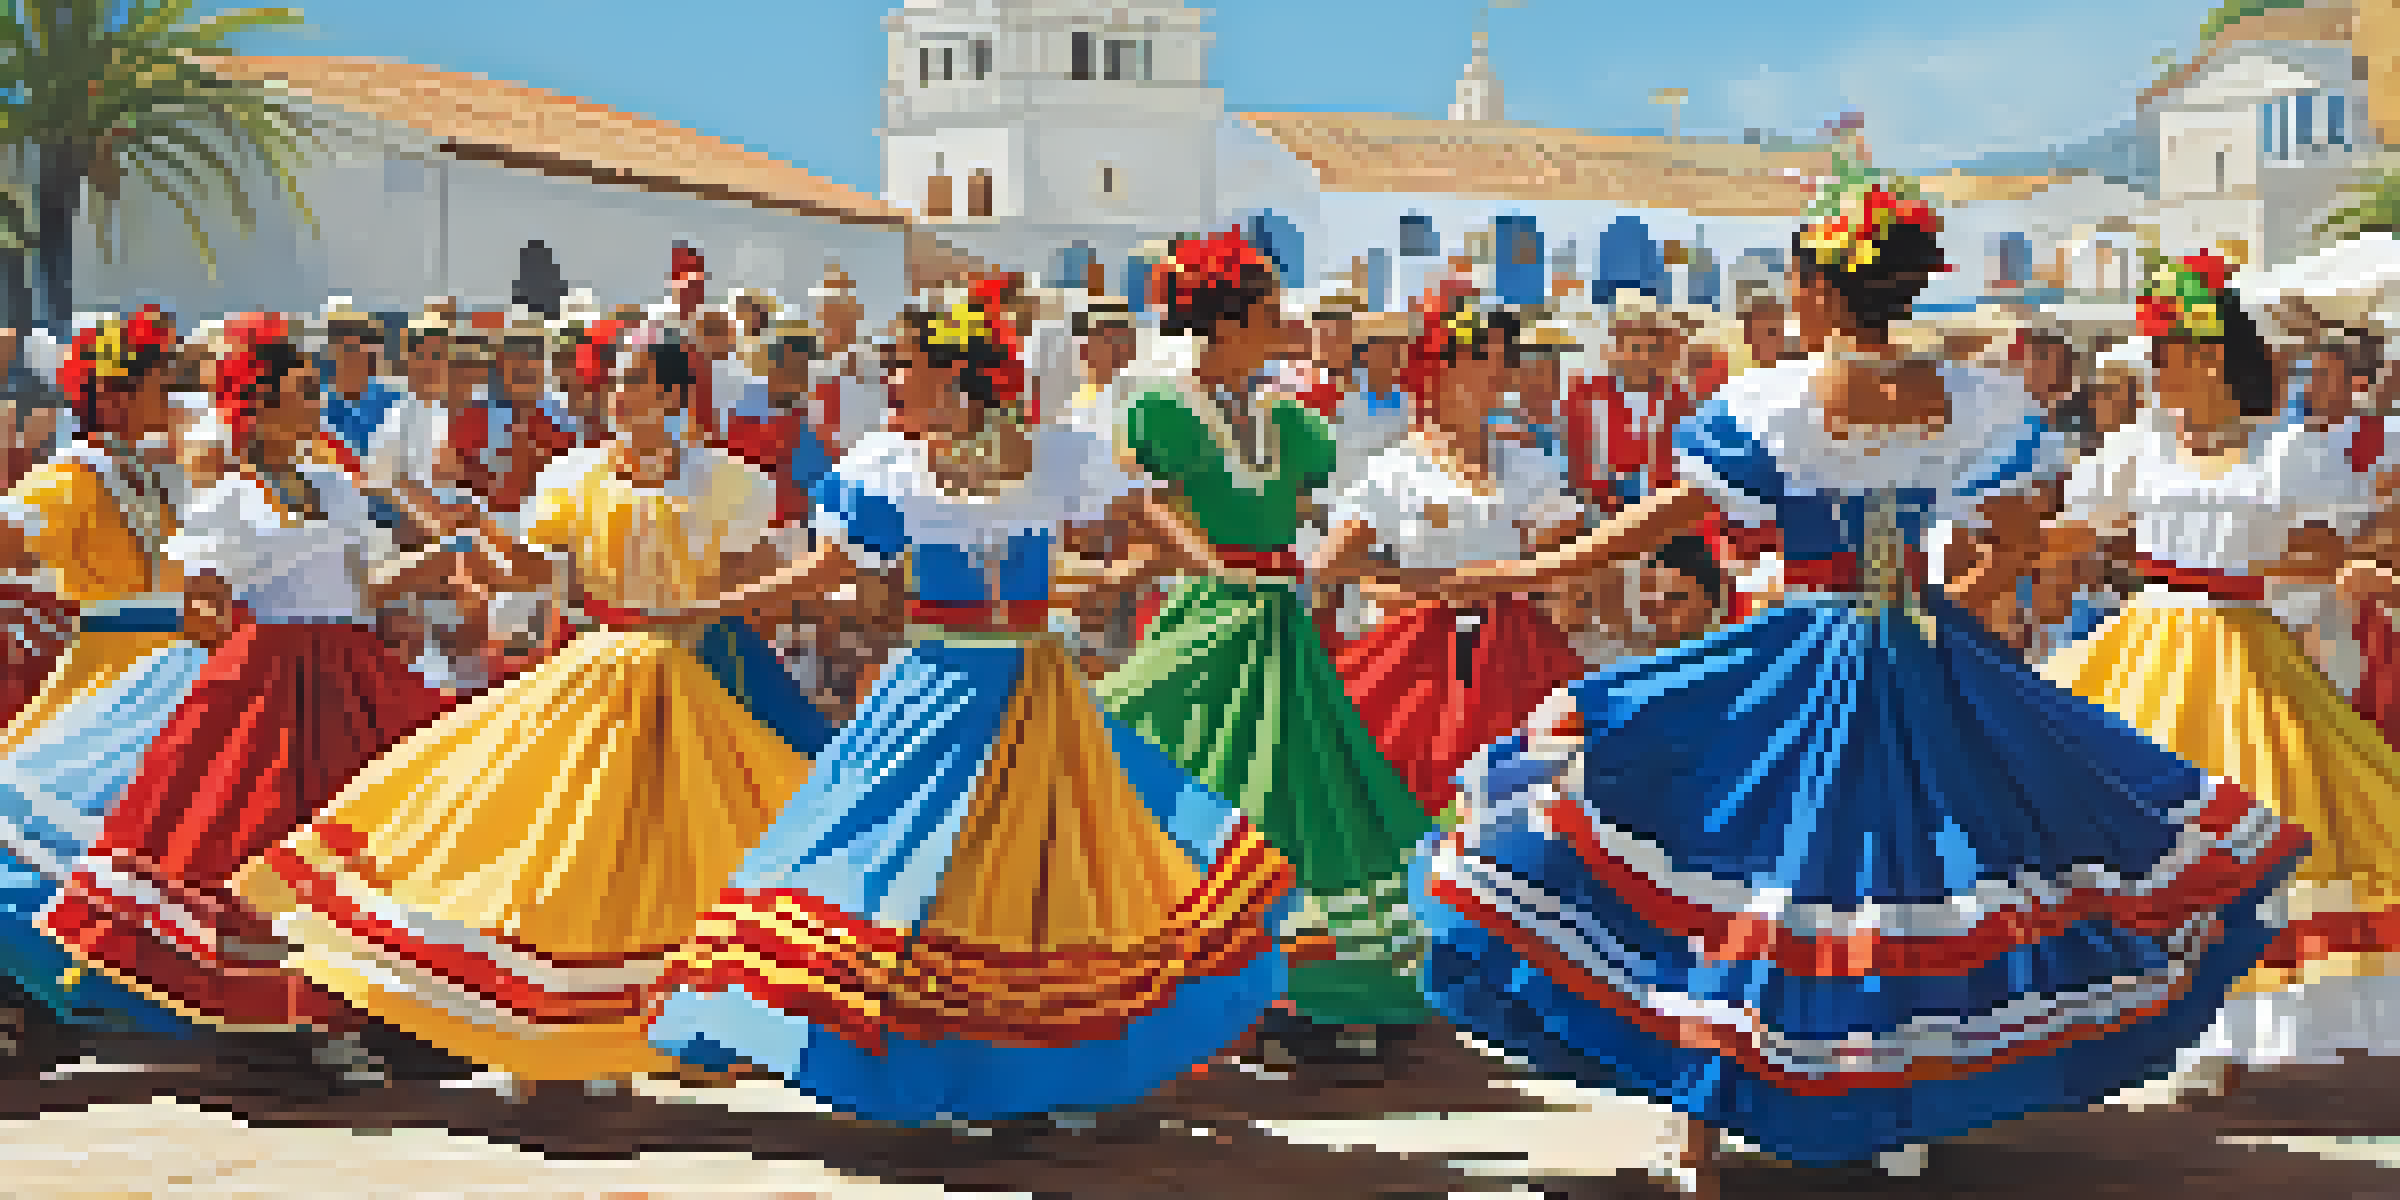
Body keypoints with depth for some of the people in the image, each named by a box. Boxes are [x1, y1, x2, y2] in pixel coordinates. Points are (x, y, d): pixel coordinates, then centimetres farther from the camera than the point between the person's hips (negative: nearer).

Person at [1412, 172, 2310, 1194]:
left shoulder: (1770, 401, -13)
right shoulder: (1970, 402, -3)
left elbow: (1664, 520, -11)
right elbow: (2020, 534, 6)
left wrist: (1527, 573, -2)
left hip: (1797, 665, -4)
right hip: (1930, 670, 4)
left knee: (1733, 903, 2)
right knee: (1913, 871, 18)